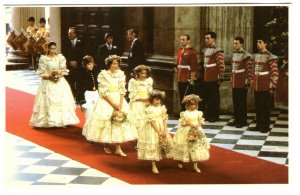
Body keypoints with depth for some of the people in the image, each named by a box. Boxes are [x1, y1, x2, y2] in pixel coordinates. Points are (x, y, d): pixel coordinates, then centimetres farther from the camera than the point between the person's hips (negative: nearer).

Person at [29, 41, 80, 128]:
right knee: (48, 102, -5)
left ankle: (62, 121, 4)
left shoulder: (60, 58, 4)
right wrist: (49, 76, -17)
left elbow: (64, 70, 4)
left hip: (60, 83, 2)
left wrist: (59, 75, -14)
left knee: (62, 101, -1)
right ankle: (49, 122, 1)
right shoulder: (43, 59, -3)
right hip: (48, 83, -2)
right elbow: (41, 73, -3)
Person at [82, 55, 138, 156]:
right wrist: (113, 104, -16)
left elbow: (122, 90, 0)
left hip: (119, 100, 3)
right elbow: (103, 93, -12)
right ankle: (106, 145, 17)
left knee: (121, 120, -5)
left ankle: (118, 148, -3)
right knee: (106, 120, -4)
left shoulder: (120, 74, 3)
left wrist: (120, 104, -11)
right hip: (106, 101, -3)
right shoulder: (103, 75, -9)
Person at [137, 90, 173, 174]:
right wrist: (159, 131, -17)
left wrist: (164, 131, -8)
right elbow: (152, 121, -16)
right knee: (153, 145, -2)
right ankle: (154, 166, 4)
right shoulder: (149, 109, -13)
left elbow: (165, 119, 1)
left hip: (162, 128, 6)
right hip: (153, 130, -6)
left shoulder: (162, 108, 3)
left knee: (164, 143, 5)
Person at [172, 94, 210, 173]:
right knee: (185, 147, 7)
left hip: (196, 132, 3)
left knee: (196, 147, 0)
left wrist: (198, 124, -16)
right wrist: (190, 124, -20)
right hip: (186, 132, -2)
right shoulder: (184, 113, -7)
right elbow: (182, 122, -11)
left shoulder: (198, 113, 3)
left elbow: (201, 122, 5)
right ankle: (180, 161, 31)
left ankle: (195, 165, 8)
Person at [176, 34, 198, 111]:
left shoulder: (191, 52, -10)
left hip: (188, 80, -8)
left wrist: (192, 78, -17)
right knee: (181, 99, 12)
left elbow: (194, 65, -13)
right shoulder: (180, 51, 14)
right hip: (180, 80, 8)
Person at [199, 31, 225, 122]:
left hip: (213, 79, -8)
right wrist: (201, 74, 20)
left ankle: (214, 116, 9)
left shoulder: (217, 51, -12)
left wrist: (220, 77, -17)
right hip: (205, 79, 8)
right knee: (205, 97, 12)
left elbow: (221, 65, -15)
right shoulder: (205, 50, 13)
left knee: (214, 98, 1)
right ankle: (207, 115, 22)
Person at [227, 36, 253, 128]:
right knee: (235, 102, 11)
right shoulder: (233, 54, 11)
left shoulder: (246, 56, -12)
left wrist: (247, 82, -15)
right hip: (234, 83, 7)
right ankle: (236, 119, 20)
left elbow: (249, 70, -13)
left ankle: (243, 121, 8)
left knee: (242, 102, 0)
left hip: (242, 84, -7)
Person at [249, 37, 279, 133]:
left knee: (266, 107, 3)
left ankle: (266, 127, 11)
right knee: (257, 107, 12)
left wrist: (272, 86, -14)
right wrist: (252, 83, 16)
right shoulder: (255, 56, 10)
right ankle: (259, 125, 22)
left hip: (265, 87, -6)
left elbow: (275, 73, -12)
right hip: (256, 86, 6)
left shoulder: (270, 57, -11)